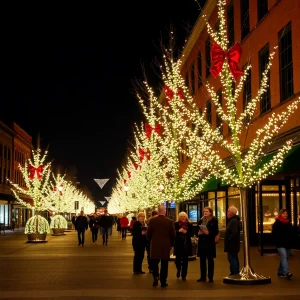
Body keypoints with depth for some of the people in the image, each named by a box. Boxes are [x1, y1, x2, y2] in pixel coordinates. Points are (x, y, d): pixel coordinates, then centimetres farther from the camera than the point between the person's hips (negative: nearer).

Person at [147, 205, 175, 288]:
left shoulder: (152, 221, -7)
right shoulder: (169, 221, -7)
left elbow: (148, 233, -1)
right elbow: (173, 234, -1)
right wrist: (171, 244, 15)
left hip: (155, 245, 0)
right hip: (166, 246, 0)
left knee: (154, 262, 13)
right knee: (164, 264, 8)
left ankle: (156, 277, -5)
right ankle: (163, 282, 11)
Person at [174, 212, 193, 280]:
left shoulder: (189, 224, 5)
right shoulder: (176, 224, 1)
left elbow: (192, 233, 1)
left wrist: (186, 232, -16)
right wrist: (178, 231, -23)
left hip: (186, 244, 1)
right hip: (178, 244, -1)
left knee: (185, 260, 3)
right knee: (178, 259, -3)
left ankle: (184, 275, 15)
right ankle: (178, 269, 31)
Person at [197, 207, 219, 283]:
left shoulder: (214, 220, -2)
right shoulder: (200, 221, 11)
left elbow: (216, 232, -8)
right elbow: (197, 231, 12)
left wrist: (208, 233, -22)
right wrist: (198, 233, -9)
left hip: (210, 242, -4)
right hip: (201, 242, 4)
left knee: (210, 260, 2)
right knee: (202, 260, 8)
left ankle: (210, 277, 7)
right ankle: (203, 276, 15)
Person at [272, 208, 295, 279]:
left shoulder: (289, 223, 15)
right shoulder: (277, 223, -2)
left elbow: (292, 234, 19)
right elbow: (274, 234, -5)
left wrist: (292, 241, 5)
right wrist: (277, 241, -12)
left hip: (288, 244, 6)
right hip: (280, 245, -6)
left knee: (284, 258, 10)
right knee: (284, 257, -20)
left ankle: (280, 272, 24)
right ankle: (287, 273, -33)